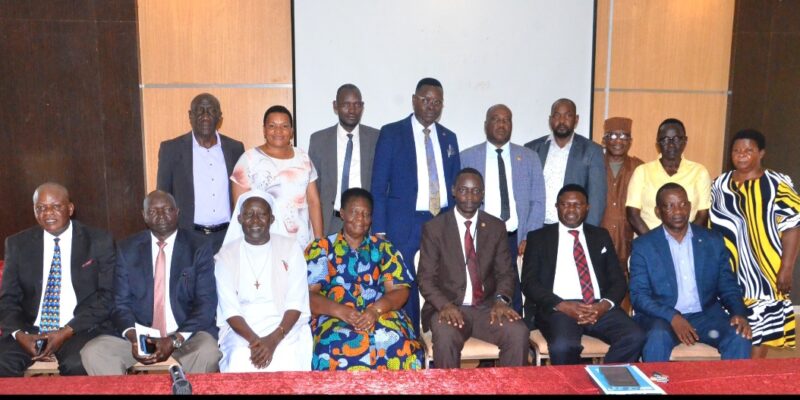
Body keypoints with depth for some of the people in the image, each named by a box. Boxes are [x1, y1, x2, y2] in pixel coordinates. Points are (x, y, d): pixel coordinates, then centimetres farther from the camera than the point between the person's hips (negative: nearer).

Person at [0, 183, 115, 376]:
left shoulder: (99, 242, 2)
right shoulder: (18, 244, 11)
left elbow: (107, 295, -2)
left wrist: (67, 331, -13)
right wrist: (19, 334, -10)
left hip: (81, 328, -2)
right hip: (30, 328, 3)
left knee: (77, 365, -33)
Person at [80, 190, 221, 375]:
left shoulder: (199, 247, 1)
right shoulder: (128, 249, 8)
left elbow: (206, 303, -5)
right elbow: (121, 303, 6)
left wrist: (176, 340, -19)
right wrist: (132, 336, -15)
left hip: (186, 333, -2)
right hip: (139, 334, 3)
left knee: (207, 353, -33)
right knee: (92, 353, -21)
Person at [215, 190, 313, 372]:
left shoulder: (290, 248, 4)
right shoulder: (226, 255, 6)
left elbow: (296, 303, -3)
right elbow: (229, 309, -2)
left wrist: (273, 339, -18)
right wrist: (255, 340, -19)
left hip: (286, 327, 0)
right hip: (241, 331, 1)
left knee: (289, 364, -29)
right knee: (240, 363, -29)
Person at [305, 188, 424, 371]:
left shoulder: (383, 248, 16)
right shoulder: (321, 248, 11)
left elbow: (400, 290, 6)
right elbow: (307, 294, 0)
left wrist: (376, 310, -14)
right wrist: (340, 310, -17)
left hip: (381, 316, 2)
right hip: (334, 318, -1)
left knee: (395, 342, -33)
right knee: (338, 346, -36)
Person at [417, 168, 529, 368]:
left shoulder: (497, 227, 8)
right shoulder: (434, 228, 0)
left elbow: (505, 272, 7)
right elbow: (426, 278, -2)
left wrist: (501, 300, -14)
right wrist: (445, 305, -21)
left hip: (487, 307, 3)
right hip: (448, 307, -2)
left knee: (519, 333, -25)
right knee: (445, 336, -34)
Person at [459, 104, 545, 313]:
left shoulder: (529, 157, 11)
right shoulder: (467, 158, 6)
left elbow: (538, 201, 8)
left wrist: (529, 237, -3)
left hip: (516, 240, 1)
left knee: (513, 299, 3)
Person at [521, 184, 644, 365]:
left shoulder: (601, 236, 20)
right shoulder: (539, 238, 11)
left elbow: (618, 280, 15)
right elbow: (529, 282, 1)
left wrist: (605, 304, -8)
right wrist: (563, 306, -14)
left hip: (599, 307, 3)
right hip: (557, 308, -3)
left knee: (635, 337, -25)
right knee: (563, 346, -34)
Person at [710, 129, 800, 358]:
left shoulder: (777, 185, -5)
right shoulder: (719, 184, 8)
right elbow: (710, 225, 12)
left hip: (763, 271, -3)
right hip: (727, 271, 4)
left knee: (760, 327, 2)